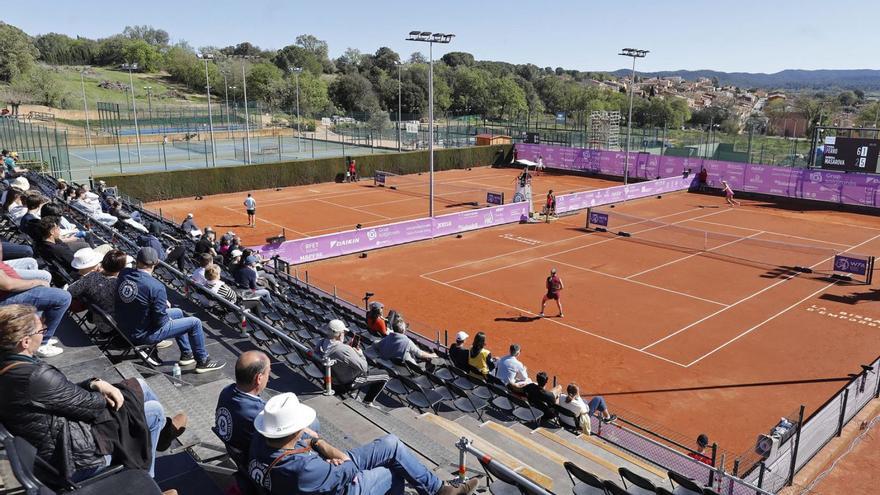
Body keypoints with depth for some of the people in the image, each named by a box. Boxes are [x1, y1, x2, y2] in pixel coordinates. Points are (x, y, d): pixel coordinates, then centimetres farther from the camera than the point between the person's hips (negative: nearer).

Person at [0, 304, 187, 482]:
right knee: (154, 410, 5)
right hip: (76, 458, -9)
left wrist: (95, 383, -8)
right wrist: (100, 389, 2)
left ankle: (162, 428, 39)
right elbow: (90, 405, -19)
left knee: (140, 386, 13)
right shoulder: (36, 376, -33)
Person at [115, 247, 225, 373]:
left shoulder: (123, 274, -8)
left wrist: (163, 302, 8)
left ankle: (186, 354, 38)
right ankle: (203, 361, 19)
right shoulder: (156, 287, -28)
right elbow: (160, 322, -23)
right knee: (195, 323, 2)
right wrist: (168, 318, 1)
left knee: (178, 312, 26)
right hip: (143, 334, -8)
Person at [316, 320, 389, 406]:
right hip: (348, 384, -8)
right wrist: (360, 354, -10)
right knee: (385, 377, 3)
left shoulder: (321, 344, -14)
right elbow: (363, 368, -27)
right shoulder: (345, 350, -37)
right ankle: (367, 402, 15)